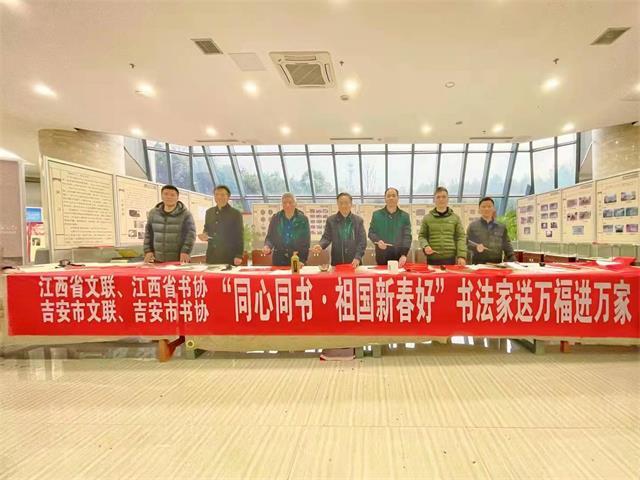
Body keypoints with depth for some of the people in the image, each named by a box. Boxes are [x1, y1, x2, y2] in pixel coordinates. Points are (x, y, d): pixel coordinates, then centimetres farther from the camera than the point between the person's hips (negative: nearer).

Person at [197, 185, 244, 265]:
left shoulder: (236, 214, -2)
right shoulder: (209, 212, 14)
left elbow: (240, 236, -4)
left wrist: (239, 256, -11)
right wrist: (204, 235, 1)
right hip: (211, 256, 5)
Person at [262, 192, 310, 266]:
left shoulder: (303, 219, -1)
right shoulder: (275, 218, 4)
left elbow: (306, 242, 0)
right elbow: (270, 237, 7)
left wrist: (303, 260, -9)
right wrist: (267, 246, -14)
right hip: (279, 260, 2)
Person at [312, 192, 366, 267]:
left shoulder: (358, 220, 6)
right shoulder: (331, 220, 6)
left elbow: (362, 241, 2)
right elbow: (327, 237, 1)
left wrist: (358, 257, -11)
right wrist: (320, 245, -22)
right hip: (337, 262, 0)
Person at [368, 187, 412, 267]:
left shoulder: (404, 216, 4)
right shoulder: (376, 214, 5)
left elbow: (407, 236, -2)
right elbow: (371, 232, 5)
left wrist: (404, 254, -15)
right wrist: (377, 241, -17)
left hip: (399, 256, 0)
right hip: (381, 256, 0)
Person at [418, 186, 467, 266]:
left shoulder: (455, 218, 9)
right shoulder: (427, 218, 9)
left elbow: (461, 237, 4)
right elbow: (422, 236, 9)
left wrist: (461, 256, -8)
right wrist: (425, 246, -12)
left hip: (450, 258, 0)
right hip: (432, 259, 0)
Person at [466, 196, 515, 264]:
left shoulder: (501, 227, 13)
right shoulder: (473, 226, 6)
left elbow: (507, 246, 13)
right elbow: (467, 243, 3)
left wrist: (513, 261, 4)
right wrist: (476, 247, -17)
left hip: (497, 264, 2)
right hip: (478, 264, -2)